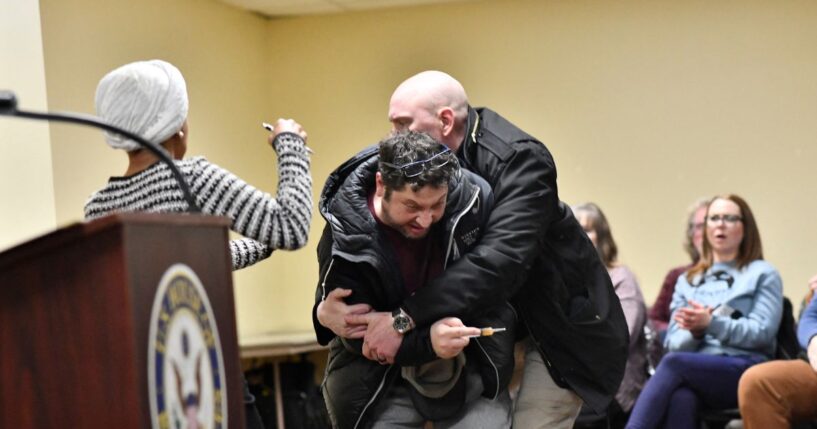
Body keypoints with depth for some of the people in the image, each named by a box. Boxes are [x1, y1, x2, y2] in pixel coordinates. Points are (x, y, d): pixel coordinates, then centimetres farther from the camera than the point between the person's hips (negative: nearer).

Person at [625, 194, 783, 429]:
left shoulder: (762, 274, 13)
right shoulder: (687, 280, 25)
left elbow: (762, 332, -2)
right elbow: (674, 342, 15)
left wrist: (711, 323, -16)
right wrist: (694, 332, -8)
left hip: (745, 370, -3)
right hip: (696, 368, 3)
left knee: (674, 362, -33)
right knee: (681, 399, -37)